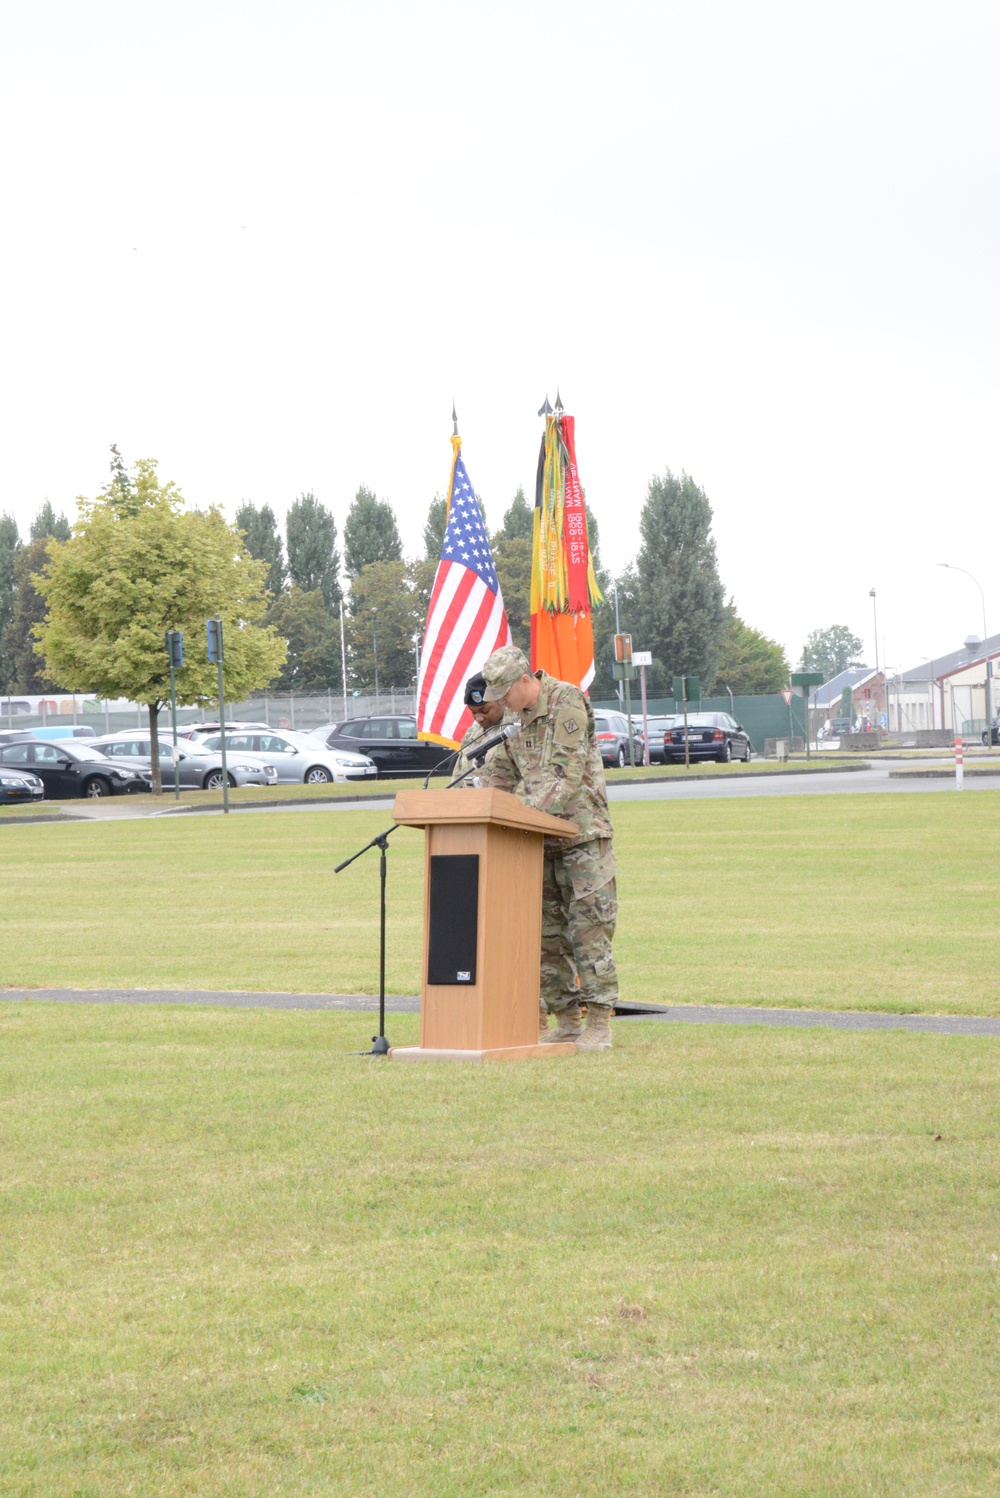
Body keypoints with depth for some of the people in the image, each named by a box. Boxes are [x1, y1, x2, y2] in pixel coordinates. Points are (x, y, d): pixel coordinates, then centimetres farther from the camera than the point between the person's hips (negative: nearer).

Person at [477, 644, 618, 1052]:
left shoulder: (566, 703, -12)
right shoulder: (514, 718, 11)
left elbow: (567, 774, -20)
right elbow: (499, 776, 16)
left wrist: (529, 813, -27)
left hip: (582, 832, -8)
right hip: (539, 839, 8)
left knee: (588, 929, -9)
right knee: (546, 934, 7)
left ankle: (599, 1025, -8)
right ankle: (566, 1021, 13)